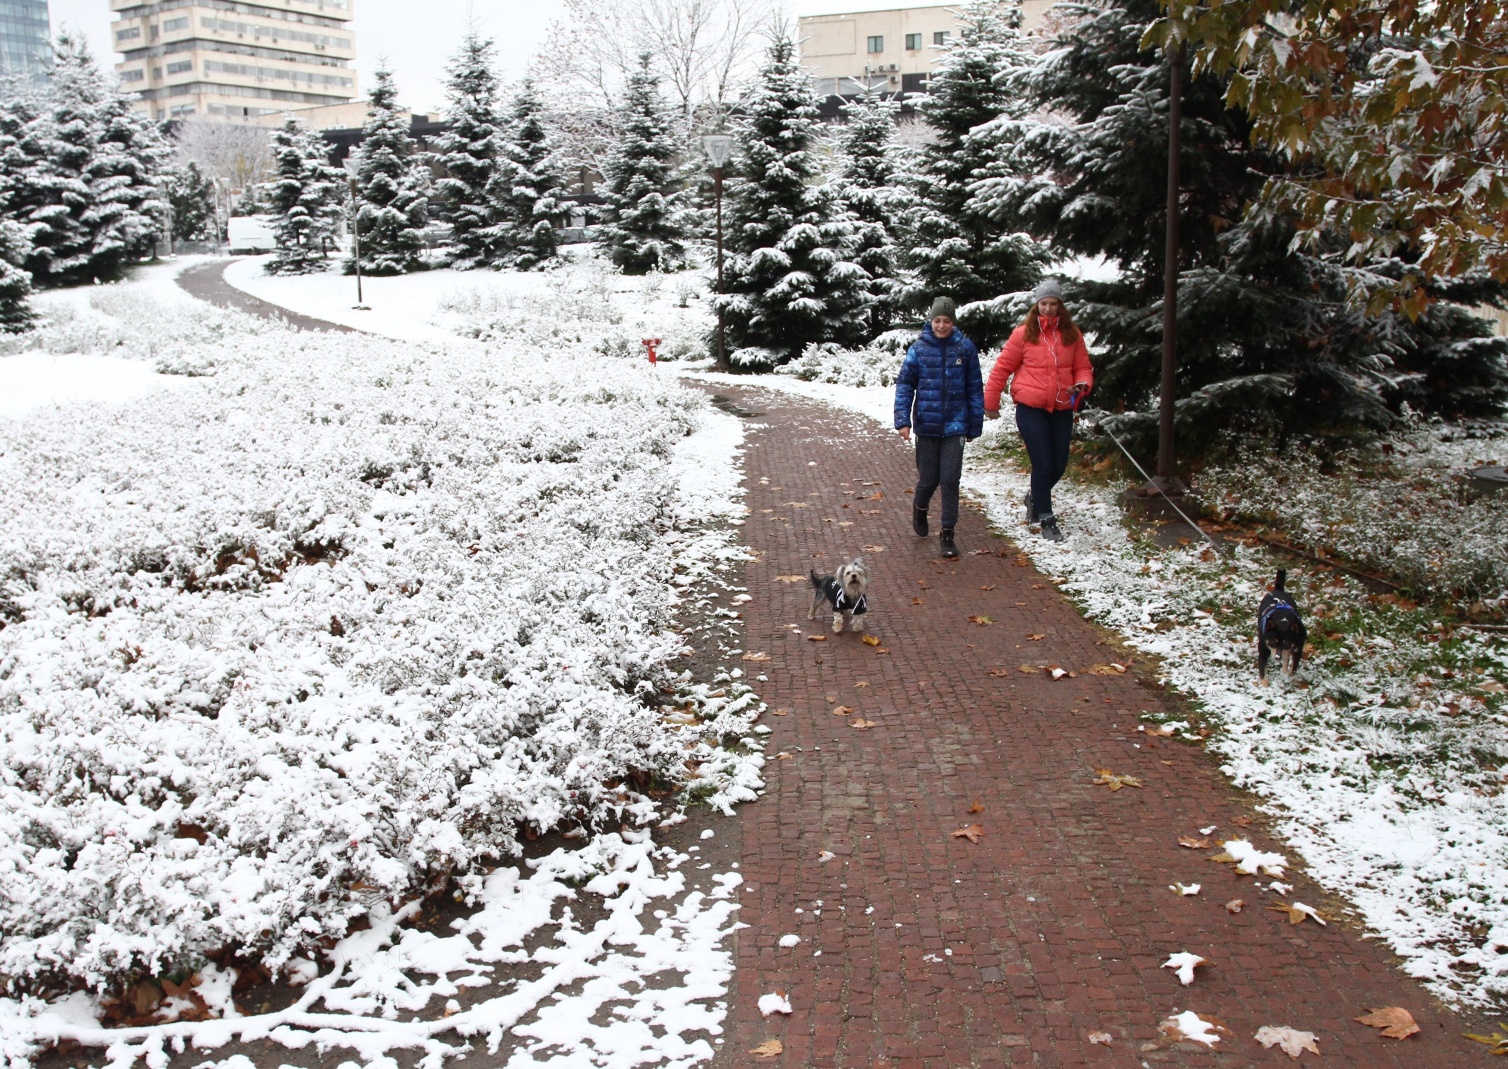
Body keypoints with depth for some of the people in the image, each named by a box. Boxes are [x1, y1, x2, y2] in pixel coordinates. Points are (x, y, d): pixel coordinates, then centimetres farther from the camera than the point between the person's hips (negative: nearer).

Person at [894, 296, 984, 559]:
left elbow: (975, 389, 5)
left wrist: (974, 426, 6)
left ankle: (947, 533, 10)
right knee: (928, 480, 8)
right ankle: (919, 508, 41)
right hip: (926, 425, 0)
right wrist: (902, 420, -11)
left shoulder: (966, 349, -1)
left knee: (950, 481, -3)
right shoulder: (919, 349, -2)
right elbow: (904, 385, -1)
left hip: (954, 426, 0)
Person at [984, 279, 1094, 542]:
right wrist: (990, 402, 5)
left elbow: (1082, 367, 11)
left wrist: (1083, 384, -11)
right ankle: (1046, 520, 9)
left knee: (1059, 466, 9)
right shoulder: (1024, 333, -3)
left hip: (1062, 409, 4)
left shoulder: (1072, 334, 5)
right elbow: (1002, 368, 2)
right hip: (1031, 408, -4)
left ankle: (1035, 498, 38)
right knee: (1043, 464, -5)